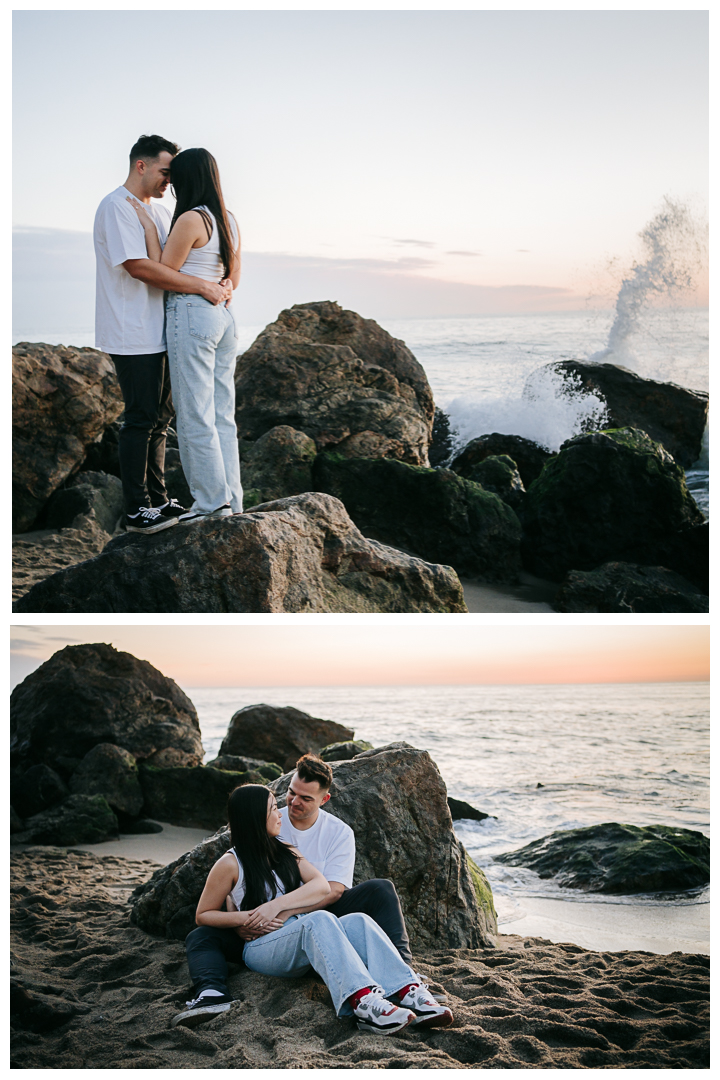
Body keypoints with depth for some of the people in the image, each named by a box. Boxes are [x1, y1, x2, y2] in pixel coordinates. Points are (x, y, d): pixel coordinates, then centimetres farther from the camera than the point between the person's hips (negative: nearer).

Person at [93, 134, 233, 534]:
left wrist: (221, 283, -3)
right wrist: (202, 286, -22)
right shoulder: (116, 207, -11)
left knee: (159, 416, 13)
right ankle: (136, 510, 0)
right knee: (141, 419, -6)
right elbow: (138, 266, -22)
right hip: (132, 335, -9)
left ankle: (158, 500, 22)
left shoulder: (158, 211, 19)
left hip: (158, 333, 9)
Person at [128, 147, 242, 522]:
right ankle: (231, 498, 15)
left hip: (191, 316, -9)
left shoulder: (190, 219, -14)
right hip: (223, 316, 9)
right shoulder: (228, 220, 12)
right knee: (222, 414, 11)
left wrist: (149, 227, -6)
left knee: (195, 416, -1)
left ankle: (212, 502, 3)